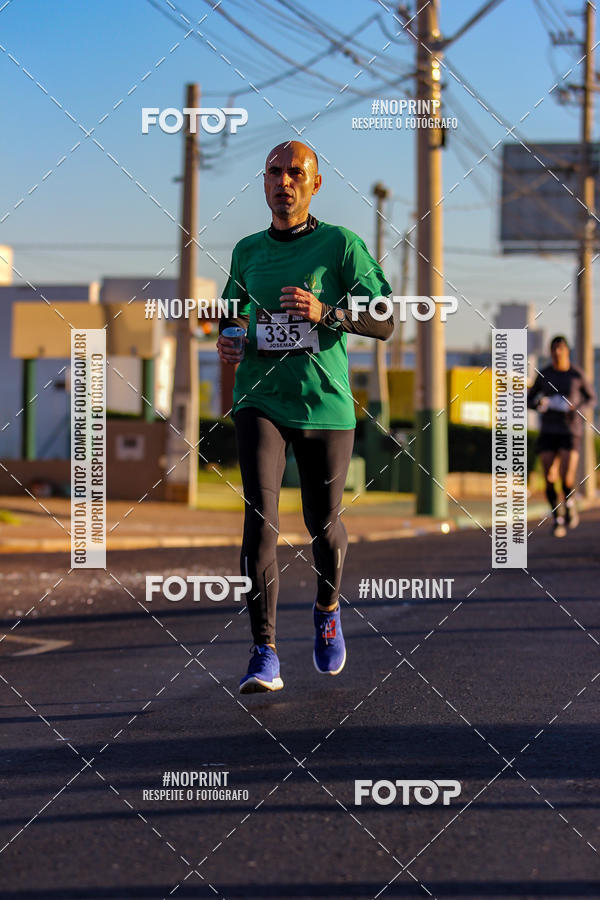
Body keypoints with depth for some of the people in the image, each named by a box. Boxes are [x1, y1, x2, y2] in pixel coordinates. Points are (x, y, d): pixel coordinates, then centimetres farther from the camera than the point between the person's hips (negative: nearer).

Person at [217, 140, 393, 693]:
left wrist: (325, 312, -20)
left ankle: (328, 610, 41)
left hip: (325, 404, -1)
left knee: (324, 523, 9)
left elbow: (384, 322, -4)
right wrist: (226, 343, 6)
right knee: (261, 516, -16)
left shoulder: (341, 244, 1)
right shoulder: (247, 252, 12)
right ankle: (265, 655, -19)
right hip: (260, 402, 1)